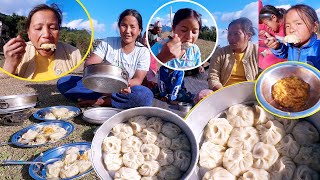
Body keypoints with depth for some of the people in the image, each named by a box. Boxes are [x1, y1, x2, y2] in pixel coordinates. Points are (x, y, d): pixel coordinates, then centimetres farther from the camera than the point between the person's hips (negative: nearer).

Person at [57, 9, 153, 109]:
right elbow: (89, 63, -9)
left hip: (125, 92, -1)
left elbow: (138, 80, -9)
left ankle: (99, 101, -24)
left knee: (146, 95, -35)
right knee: (63, 82, -15)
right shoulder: (107, 43, 1)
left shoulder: (143, 52, -2)